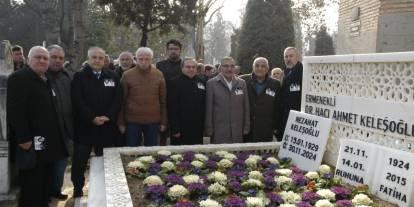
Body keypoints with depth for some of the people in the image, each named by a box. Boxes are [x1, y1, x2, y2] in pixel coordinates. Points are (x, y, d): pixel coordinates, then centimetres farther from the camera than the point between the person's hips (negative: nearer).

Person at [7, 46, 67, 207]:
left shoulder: (47, 80, 18)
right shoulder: (18, 78, -10)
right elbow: (15, 111, -20)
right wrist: (23, 138, -24)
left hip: (48, 141, 9)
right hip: (32, 143, -9)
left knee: (45, 182, 17)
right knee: (31, 185, -1)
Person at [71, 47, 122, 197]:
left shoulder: (113, 77, 9)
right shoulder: (79, 77, 1)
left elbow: (118, 99, 3)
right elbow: (77, 102, -9)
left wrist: (108, 116, -11)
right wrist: (92, 118, -16)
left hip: (107, 127, 2)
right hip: (84, 127, -2)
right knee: (79, 162, 6)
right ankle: (77, 190, 22)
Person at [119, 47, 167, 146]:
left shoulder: (158, 75, 2)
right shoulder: (127, 75, -2)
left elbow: (163, 100, 5)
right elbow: (122, 101, 1)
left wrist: (163, 121, 3)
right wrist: (121, 122, -1)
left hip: (153, 121, 1)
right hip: (132, 121, -1)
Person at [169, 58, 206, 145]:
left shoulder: (202, 82, 9)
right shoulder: (176, 83, -5)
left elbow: (205, 105, 12)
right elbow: (173, 108, -10)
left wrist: (205, 126, 8)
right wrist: (175, 129, -14)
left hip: (198, 128, 5)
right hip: (182, 128, -5)